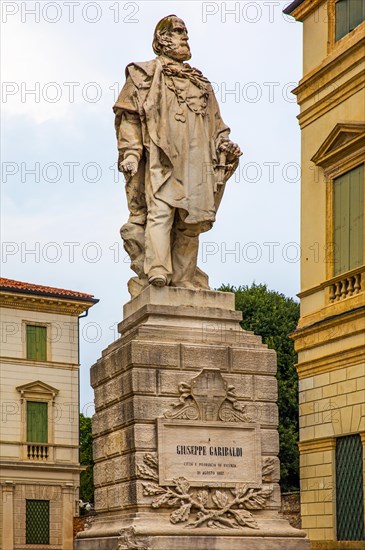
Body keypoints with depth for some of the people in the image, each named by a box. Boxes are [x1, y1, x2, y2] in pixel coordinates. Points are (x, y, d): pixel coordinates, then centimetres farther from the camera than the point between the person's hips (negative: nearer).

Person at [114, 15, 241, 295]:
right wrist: (129, 152, -9)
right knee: (161, 211, -19)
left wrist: (225, 144, 6)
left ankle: (184, 279, -1)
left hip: (196, 160, 5)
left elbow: (214, 122, 26)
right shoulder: (146, 74, 13)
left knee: (191, 220, -1)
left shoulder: (200, 82, 28)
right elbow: (128, 114, 4)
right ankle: (156, 272, -28)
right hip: (162, 157, -5)